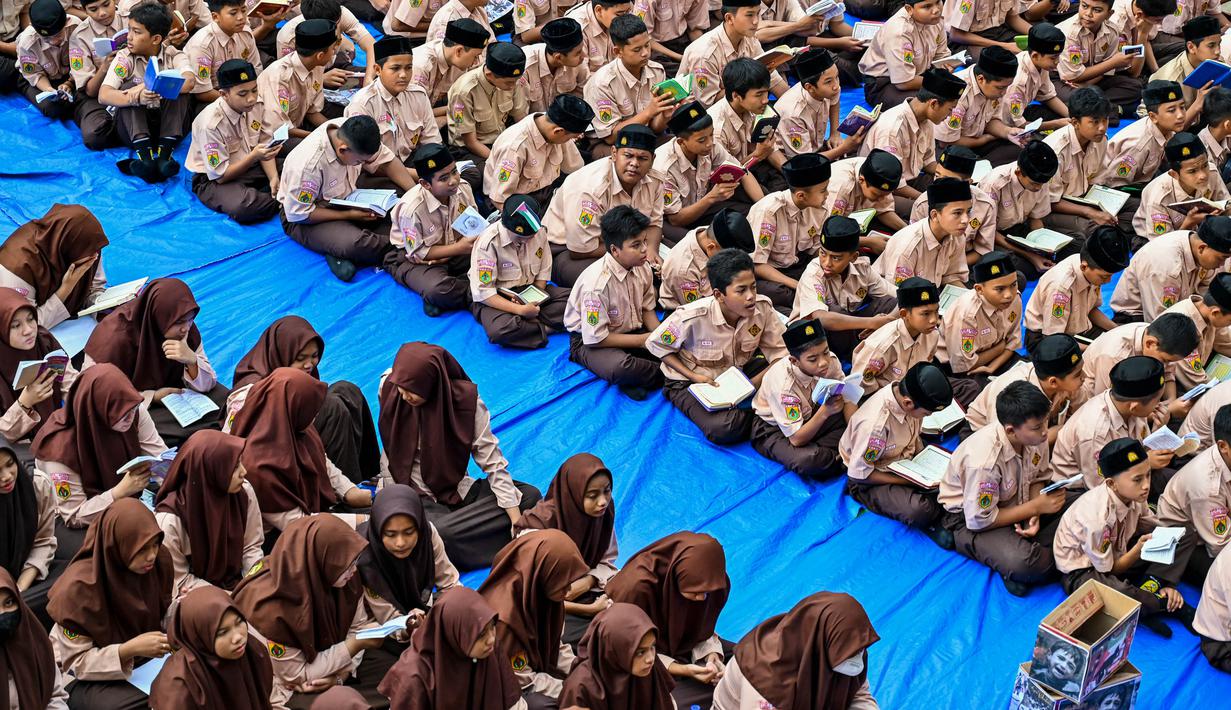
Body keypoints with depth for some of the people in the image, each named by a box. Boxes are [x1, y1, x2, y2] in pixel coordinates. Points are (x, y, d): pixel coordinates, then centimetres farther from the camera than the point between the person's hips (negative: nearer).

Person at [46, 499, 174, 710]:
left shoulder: (159, 560, -14)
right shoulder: (80, 586, -29)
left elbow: (163, 613, 3)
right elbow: (77, 662, -21)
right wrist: (128, 649, -37)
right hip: (85, 676, -6)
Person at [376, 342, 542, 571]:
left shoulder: (465, 398, -16)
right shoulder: (390, 390, -12)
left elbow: (492, 461, -15)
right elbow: (390, 453, 1)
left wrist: (517, 523, -20)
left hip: (457, 490, 2)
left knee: (530, 496, -18)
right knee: (438, 532, -36)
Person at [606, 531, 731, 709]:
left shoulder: (713, 582, -19)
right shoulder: (637, 587, -33)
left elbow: (702, 629, -1)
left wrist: (712, 656, -22)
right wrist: (681, 669, -31)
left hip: (682, 646, 5)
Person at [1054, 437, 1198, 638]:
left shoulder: (1133, 495, -14)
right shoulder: (1097, 516, -33)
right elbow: (1108, 569, -19)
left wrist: (1165, 582, -11)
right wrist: (1139, 548, -31)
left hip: (1117, 555, 8)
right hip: (1081, 571, -8)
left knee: (1186, 536, -3)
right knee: (1116, 592, -44)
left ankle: (1149, 589, -17)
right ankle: (1172, 605, -14)